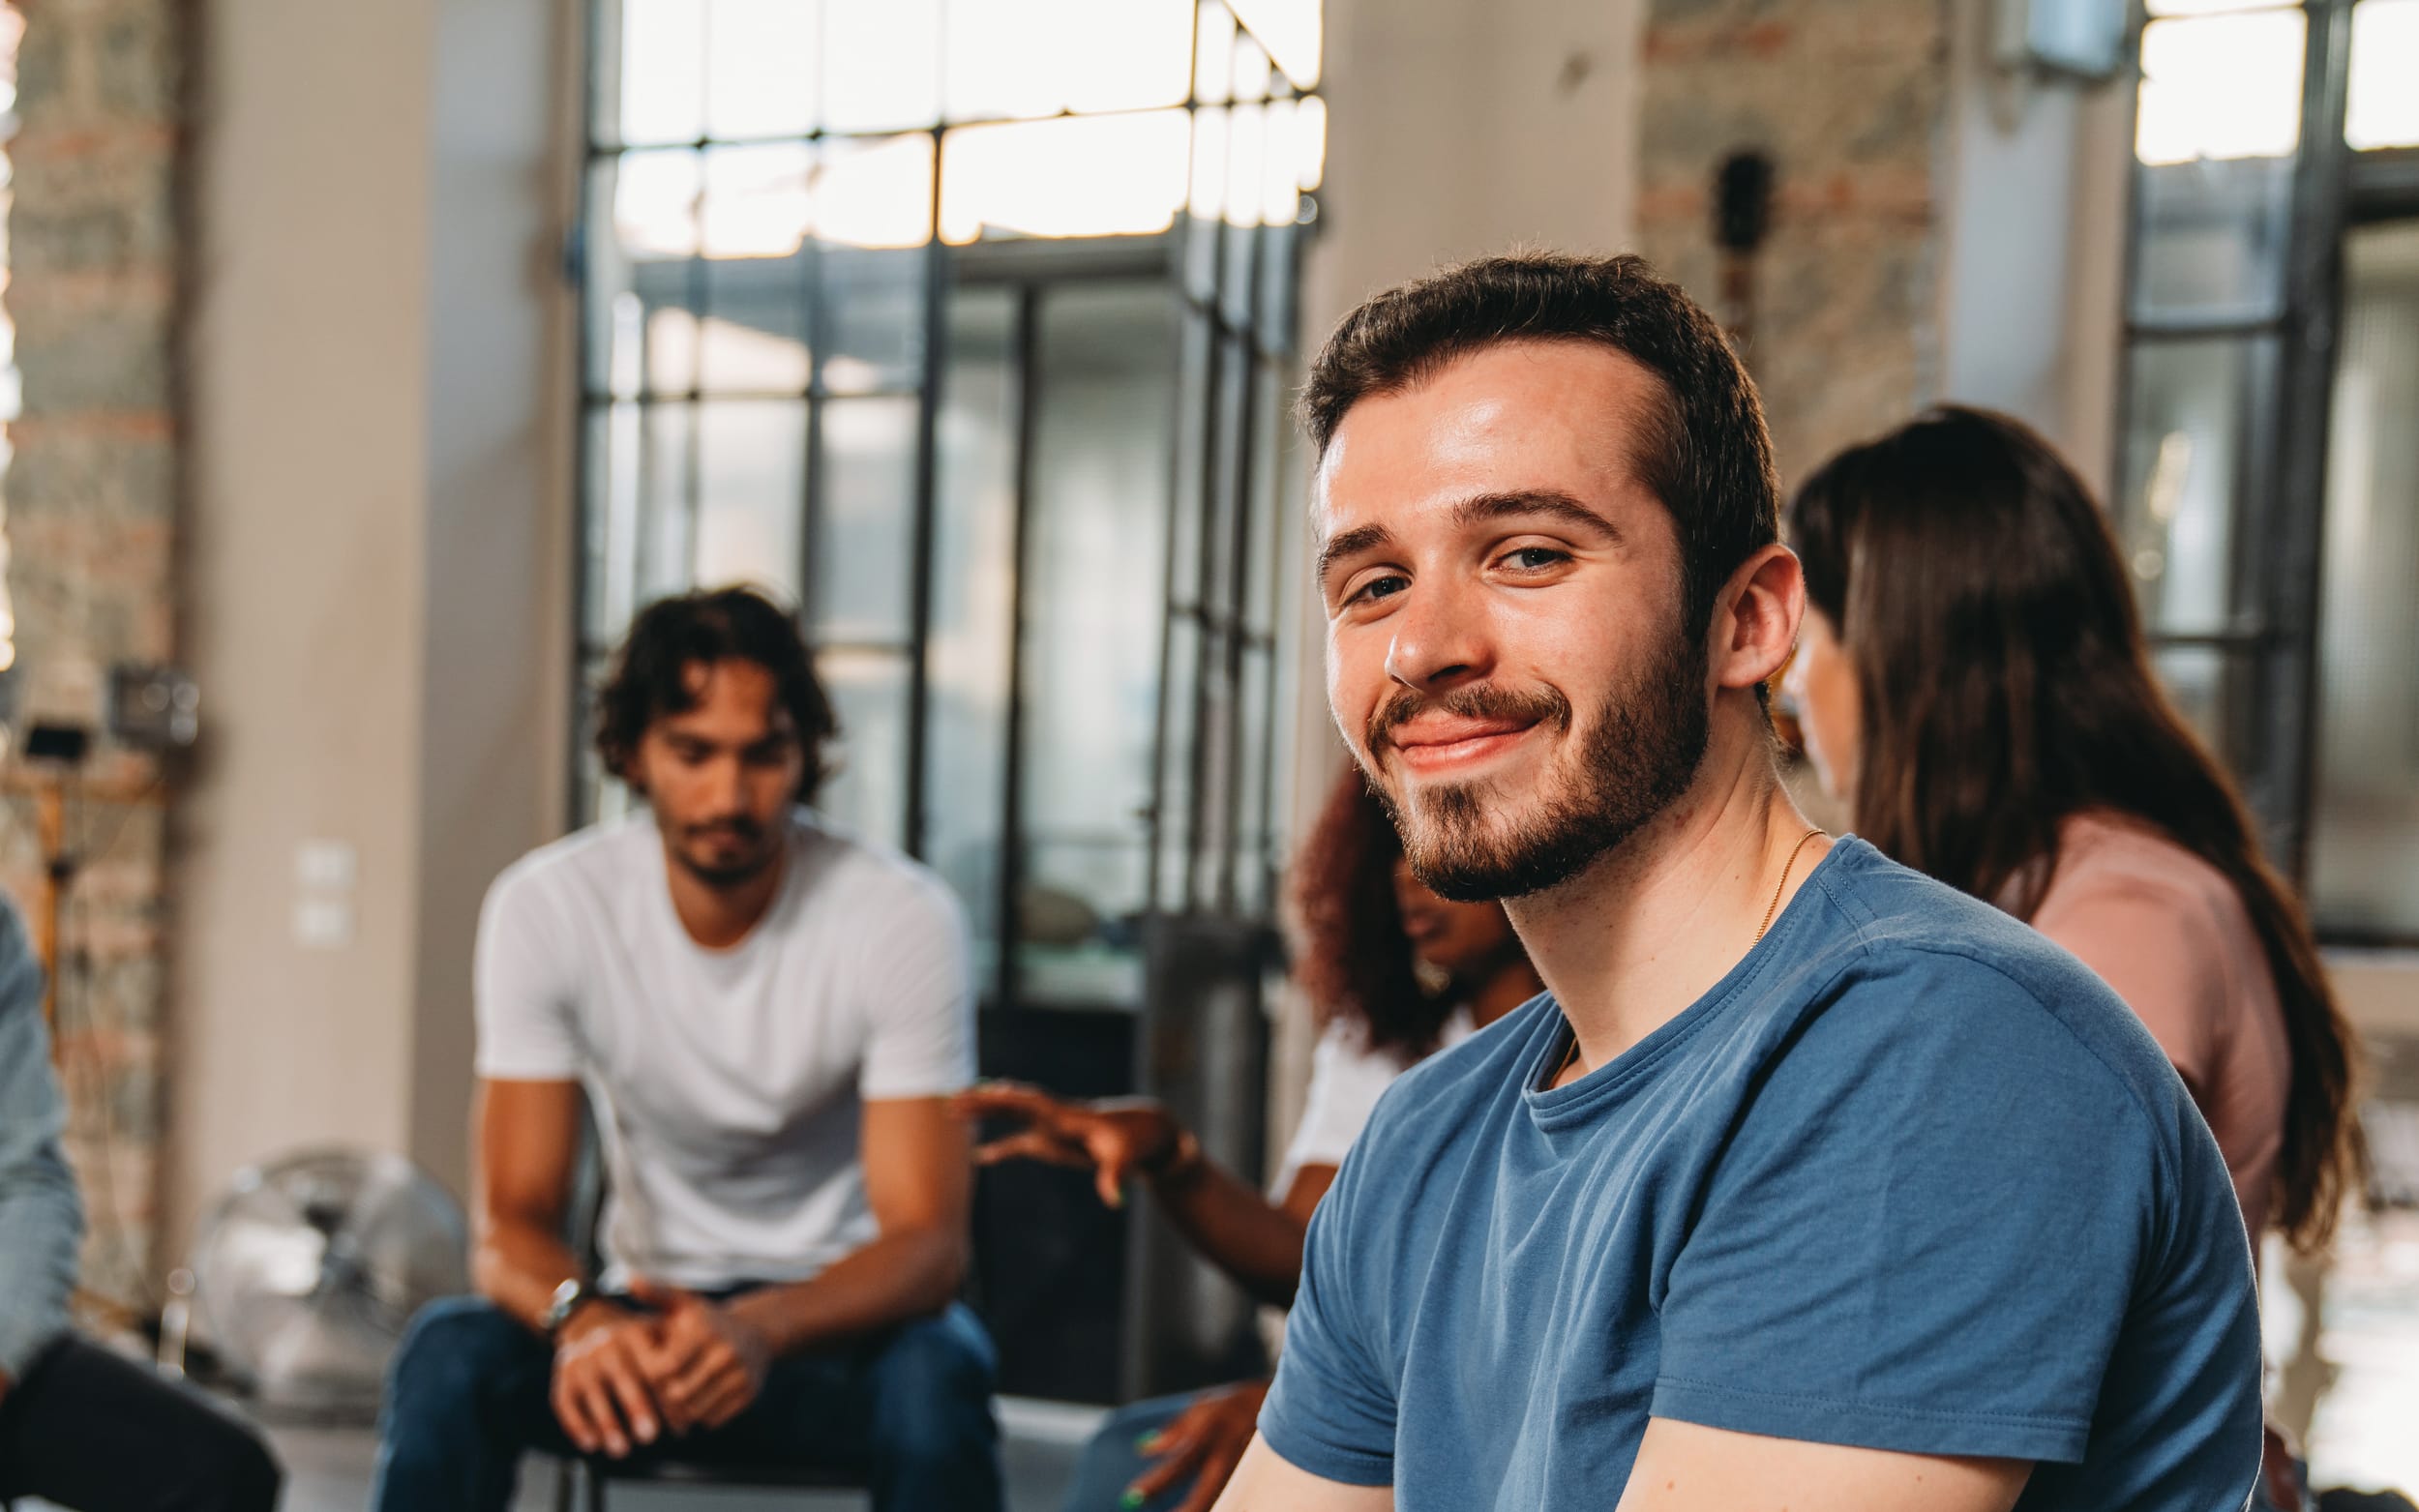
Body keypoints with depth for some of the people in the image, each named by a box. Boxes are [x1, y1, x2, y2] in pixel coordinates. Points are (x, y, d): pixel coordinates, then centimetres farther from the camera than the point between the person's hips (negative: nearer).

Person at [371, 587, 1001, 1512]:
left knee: (935, 1376, -35)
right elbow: (511, 1222, -13)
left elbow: (927, 1241, -21)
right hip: (649, 1301, 2)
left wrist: (761, 1327, -41)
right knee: (448, 1352, -28)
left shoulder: (900, 917, -18)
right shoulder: (544, 907, -12)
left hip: (838, 1316, -1)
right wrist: (581, 1315, -38)